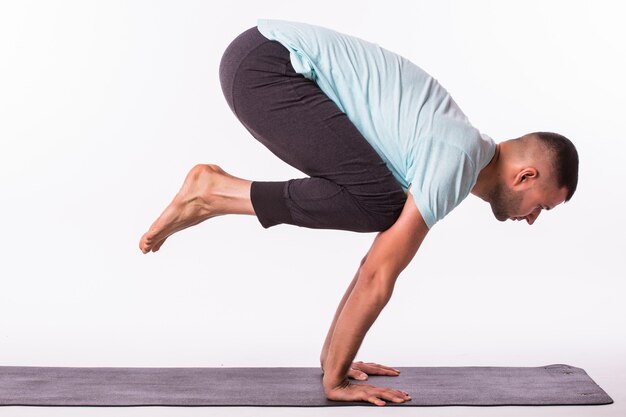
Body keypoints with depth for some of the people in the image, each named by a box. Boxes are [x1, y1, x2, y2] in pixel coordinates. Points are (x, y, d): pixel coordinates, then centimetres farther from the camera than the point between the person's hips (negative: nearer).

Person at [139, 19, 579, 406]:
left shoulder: (454, 150, 17)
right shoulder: (457, 160, -13)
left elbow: (381, 260, 22)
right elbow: (378, 275, -14)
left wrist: (333, 355, 24)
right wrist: (336, 378, -5)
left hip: (271, 63, 9)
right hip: (266, 64, -9)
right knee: (378, 204, -19)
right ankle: (216, 194, -8)